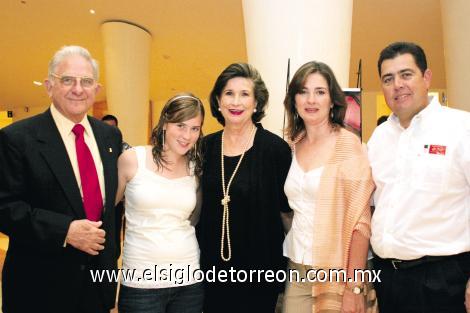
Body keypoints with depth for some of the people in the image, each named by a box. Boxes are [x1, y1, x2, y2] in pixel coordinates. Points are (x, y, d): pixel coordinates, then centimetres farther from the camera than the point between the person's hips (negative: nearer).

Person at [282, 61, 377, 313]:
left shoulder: (348, 144, -10)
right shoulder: (294, 145, 4)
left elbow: (360, 219, -13)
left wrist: (354, 287, -16)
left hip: (337, 271, -4)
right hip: (297, 268, 4)